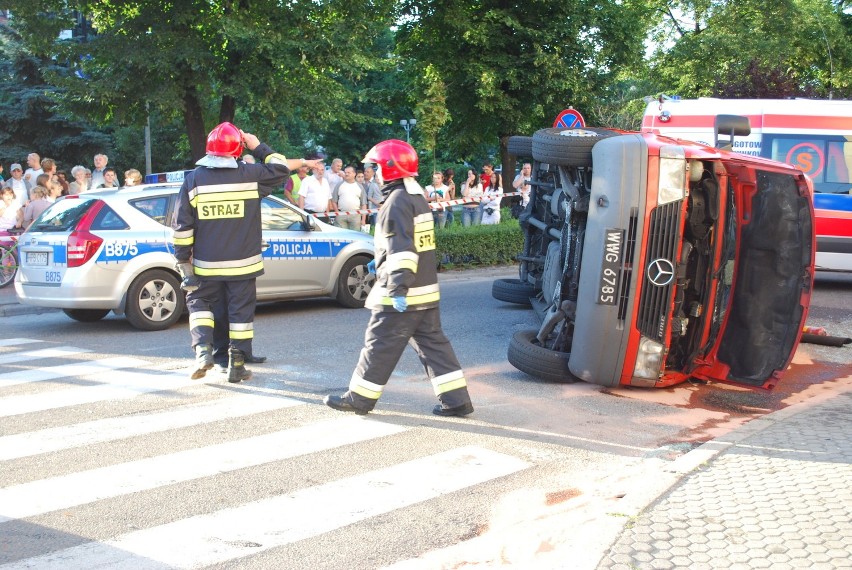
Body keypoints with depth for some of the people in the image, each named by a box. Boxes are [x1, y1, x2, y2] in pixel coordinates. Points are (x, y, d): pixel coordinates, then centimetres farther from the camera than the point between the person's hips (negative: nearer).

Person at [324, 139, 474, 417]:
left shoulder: (397, 202, -16)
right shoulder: (418, 198, 14)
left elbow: (402, 248, -24)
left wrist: (398, 287, -27)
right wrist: (381, 261, 33)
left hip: (401, 295, -9)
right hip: (427, 292, 9)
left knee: (380, 345, 2)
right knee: (432, 343, 11)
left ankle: (359, 398, 13)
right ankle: (456, 400, 9)